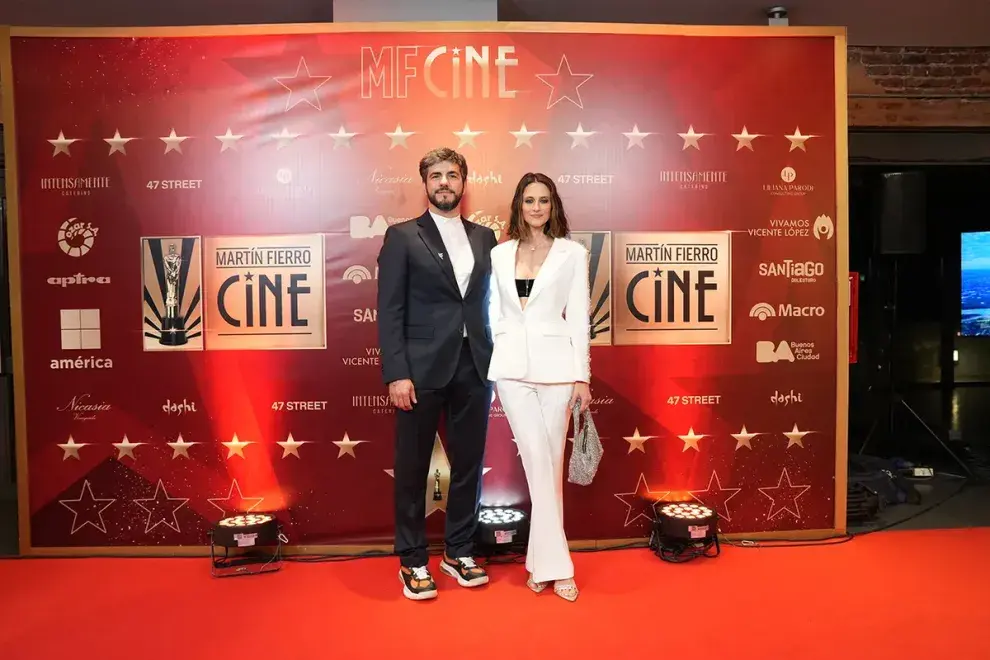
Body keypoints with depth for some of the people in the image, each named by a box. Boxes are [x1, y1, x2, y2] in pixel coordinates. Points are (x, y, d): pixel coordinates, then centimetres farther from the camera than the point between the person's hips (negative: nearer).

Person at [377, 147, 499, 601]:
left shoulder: (484, 237, 12)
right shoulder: (402, 236, 0)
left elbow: (488, 302, 11)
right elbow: (390, 311, -6)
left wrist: (494, 362, 3)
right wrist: (396, 373, -13)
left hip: (474, 367, 4)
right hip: (423, 369, -4)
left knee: (469, 462, 12)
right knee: (413, 467, 7)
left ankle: (458, 552, 29)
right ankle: (413, 561, 23)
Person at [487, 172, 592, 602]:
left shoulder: (573, 253, 3)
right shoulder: (499, 254, 10)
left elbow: (578, 317, 0)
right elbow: (496, 314, 13)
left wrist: (582, 375, -4)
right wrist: (493, 365, 9)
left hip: (555, 364, -1)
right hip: (512, 366, 1)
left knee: (551, 461, 4)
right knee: (538, 460, -4)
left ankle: (542, 559, 18)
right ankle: (555, 563, 5)